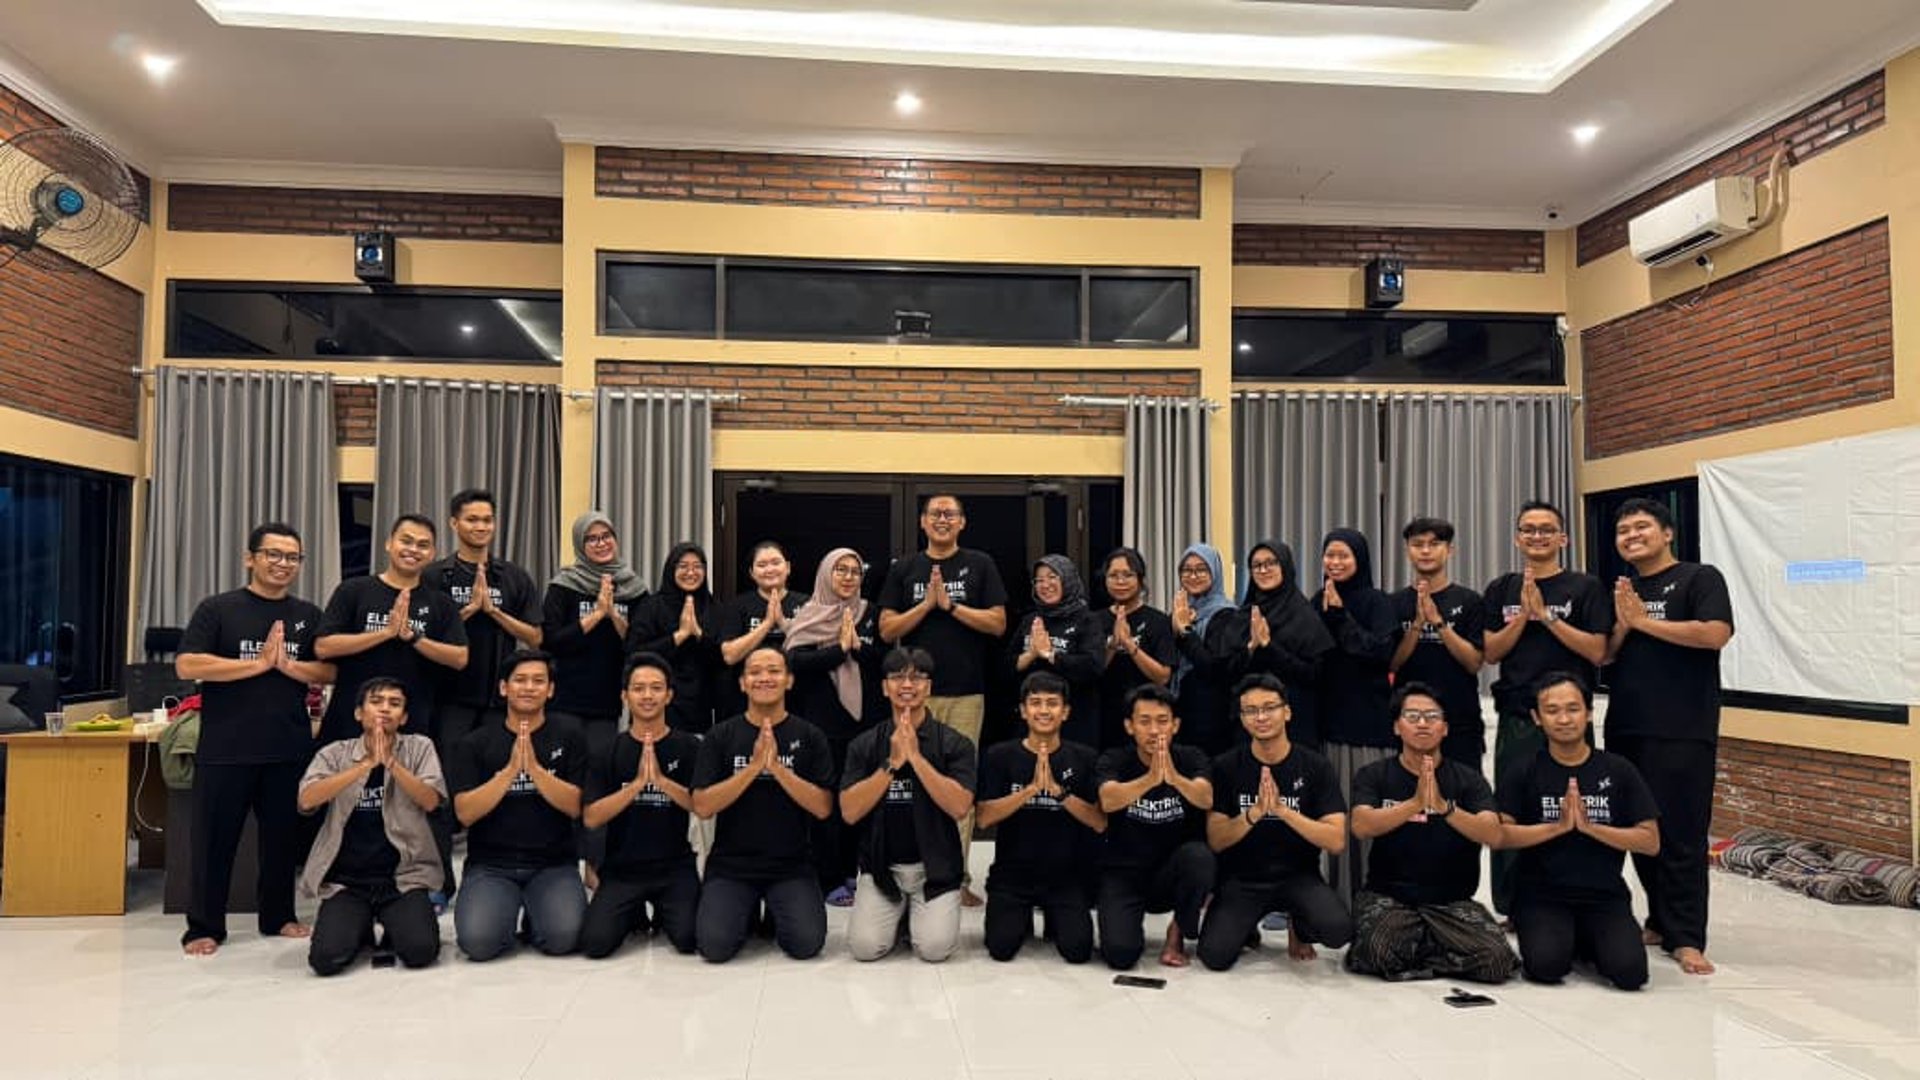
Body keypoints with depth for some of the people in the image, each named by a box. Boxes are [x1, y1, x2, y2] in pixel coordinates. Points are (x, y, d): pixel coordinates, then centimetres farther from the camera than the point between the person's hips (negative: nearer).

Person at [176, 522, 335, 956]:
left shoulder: (308, 615, 10)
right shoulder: (218, 608, 0)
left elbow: (329, 672, 4)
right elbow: (186, 665, -11)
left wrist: (287, 663, -13)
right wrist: (259, 663, -14)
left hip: (290, 748, 3)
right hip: (225, 749, -3)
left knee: (283, 835, 12)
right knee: (215, 837, 5)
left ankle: (278, 916, 25)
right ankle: (204, 926, 17)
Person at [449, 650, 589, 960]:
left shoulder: (568, 735, 3)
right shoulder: (477, 743, 5)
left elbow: (575, 806, -5)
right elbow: (465, 813, -6)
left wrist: (535, 768, -20)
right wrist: (510, 770, -18)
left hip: (553, 864, 0)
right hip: (490, 864, 0)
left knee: (563, 936, -25)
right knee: (478, 941, -25)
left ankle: (534, 916, 10)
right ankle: (508, 910, 9)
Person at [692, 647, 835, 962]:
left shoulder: (809, 736, 2)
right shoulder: (720, 736, 2)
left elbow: (823, 807, -6)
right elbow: (702, 806, -7)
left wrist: (777, 767, -19)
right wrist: (754, 766, -18)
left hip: (792, 866, 0)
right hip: (730, 865, 0)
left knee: (807, 943, -19)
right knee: (714, 945, -20)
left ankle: (775, 914, 14)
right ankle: (747, 913, 14)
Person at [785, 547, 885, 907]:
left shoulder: (871, 615, 12)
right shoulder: (809, 617, 4)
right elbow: (796, 662, -10)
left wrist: (858, 644, -10)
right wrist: (839, 648, -12)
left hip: (866, 719, 3)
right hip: (823, 722, -3)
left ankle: (850, 874, 16)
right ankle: (829, 881, 5)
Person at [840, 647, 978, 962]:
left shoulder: (955, 744, -2)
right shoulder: (865, 744, 2)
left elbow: (960, 808, -16)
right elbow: (849, 812, -7)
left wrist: (916, 757, -19)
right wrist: (892, 763, -15)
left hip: (935, 868, -1)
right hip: (881, 867, 1)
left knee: (935, 948, -19)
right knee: (865, 947, -16)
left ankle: (918, 913, 15)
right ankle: (898, 914, 16)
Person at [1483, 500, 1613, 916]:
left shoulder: (1585, 588, 2)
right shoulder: (1501, 590, 11)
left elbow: (1598, 652, -7)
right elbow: (1491, 652, 4)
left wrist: (1546, 615, -12)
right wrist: (1524, 614, -9)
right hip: (1515, 717, 3)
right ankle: (1511, 908, 16)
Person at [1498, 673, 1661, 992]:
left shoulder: (1618, 771, 5)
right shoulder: (1525, 772, 1)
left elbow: (1651, 842, 0)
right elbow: (1498, 835, -7)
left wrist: (1589, 826, -13)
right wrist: (1558, 826, -17)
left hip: (1605, 897, 2)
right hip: (1541, 896, -1)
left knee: (1629, 971, -22)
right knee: (1546, 965, -26)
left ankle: (1587, 944, 13)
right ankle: (1566, 942, 10)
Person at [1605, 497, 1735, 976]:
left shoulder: (1700, 578, 0)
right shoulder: (1620, 591, 17)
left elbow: (1716, 634, -16)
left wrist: (1645, 620, -11)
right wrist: (1623, 624, -5)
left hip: (1682, 732, -6)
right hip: (1625, 728, 6)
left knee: (1681, 833, -5)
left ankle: (1686, 938, 0)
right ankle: (1660, 921, 21)